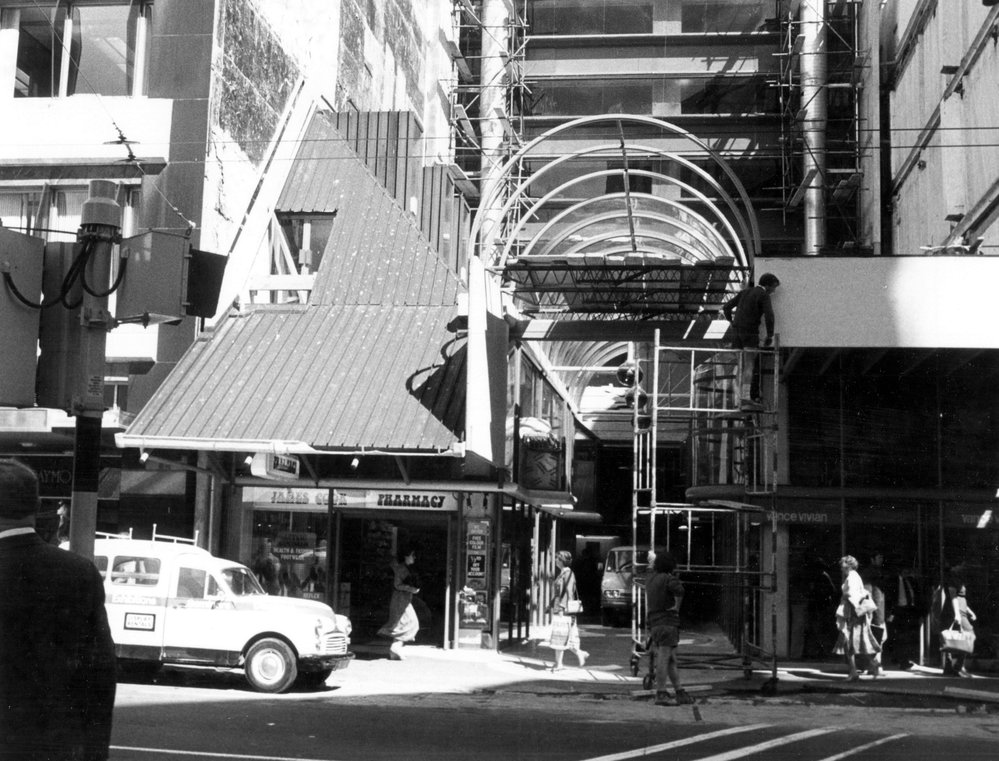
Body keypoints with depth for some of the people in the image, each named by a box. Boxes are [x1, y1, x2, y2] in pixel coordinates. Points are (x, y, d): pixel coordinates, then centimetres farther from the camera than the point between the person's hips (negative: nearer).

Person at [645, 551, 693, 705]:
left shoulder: (650, 579, 16)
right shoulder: (668, 579, -8)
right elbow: (679, 589, -28)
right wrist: (677, 606, -14)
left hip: (654, 624, 8)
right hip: (668, 623, -8)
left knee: (671, 660, 10)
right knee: (663, 659, -9)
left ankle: (680, 693, 13)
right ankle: (661, 694, -11)